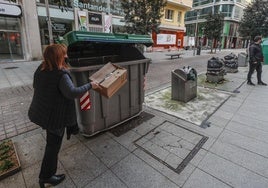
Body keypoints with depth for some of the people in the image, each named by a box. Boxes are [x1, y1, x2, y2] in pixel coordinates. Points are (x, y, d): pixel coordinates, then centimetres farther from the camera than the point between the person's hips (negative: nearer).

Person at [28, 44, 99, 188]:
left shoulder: (40, 69, -1)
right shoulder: (61, 74, -28)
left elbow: (35, 85, 13)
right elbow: (72, 92, -37)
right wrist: (90, 85, -25)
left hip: (40, 111, 8)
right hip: (54, 116, -7)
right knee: (53, 145, 10)